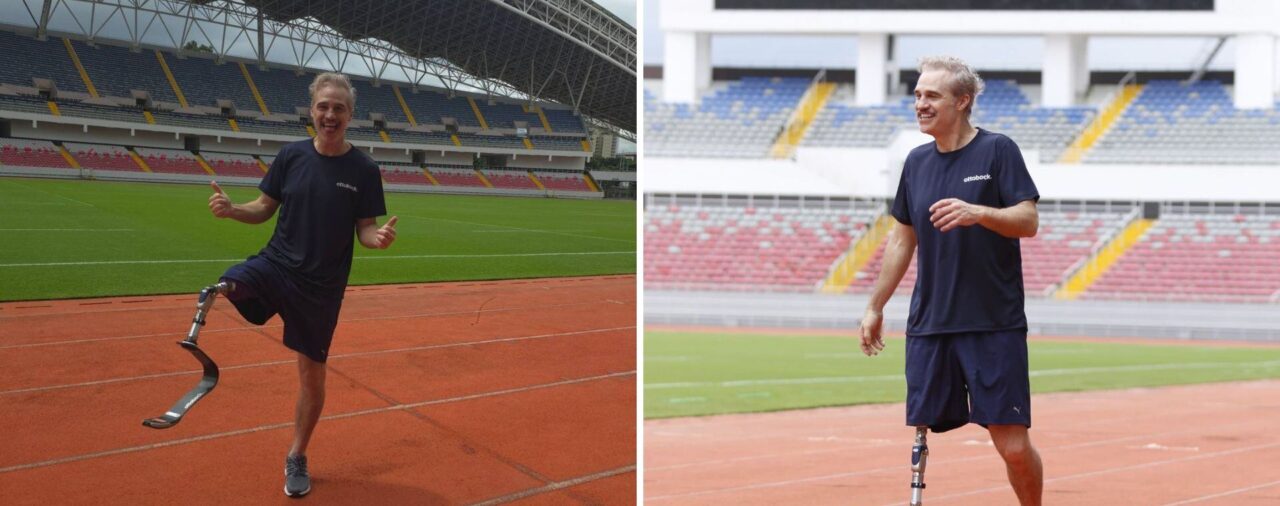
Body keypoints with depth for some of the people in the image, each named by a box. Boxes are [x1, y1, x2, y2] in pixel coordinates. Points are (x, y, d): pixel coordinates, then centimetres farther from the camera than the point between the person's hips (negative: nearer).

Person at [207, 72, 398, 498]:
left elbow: (365, 230, -2)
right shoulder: (291, 156, -1)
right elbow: (264, 209, 6)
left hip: (321, 287, -1)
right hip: (275, 265, 1)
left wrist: (379, 238, -26)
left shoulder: (364, 171, -5)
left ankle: (297, 458, 27)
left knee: (312, 375, 9)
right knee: (223, 287, -33)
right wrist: (231, 209, -15)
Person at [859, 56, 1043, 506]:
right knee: (920, 435, 0)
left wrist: (978, 212, -27)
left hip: (995, 325, -5)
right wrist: (875, 306, 20)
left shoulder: (997, 151, -3)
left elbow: (1028, 221, -10)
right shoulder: (917, 162, 12)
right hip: (928, 326, 5)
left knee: (1013, 446, -6)